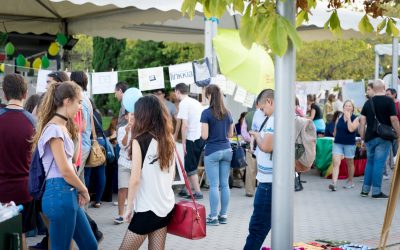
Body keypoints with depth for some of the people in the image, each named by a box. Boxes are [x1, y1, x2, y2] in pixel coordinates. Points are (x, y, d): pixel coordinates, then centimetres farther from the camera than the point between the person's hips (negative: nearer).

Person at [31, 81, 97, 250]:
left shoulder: (62, 127, 16)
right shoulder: (54, 129, -15)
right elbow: (65, 171, -16)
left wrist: (78, 191, 4)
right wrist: (84, 190, -2)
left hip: (68, 193, 10)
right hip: (59, 194, -10)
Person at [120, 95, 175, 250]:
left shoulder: (140, 140, -13)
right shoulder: (169, 139, 6)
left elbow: (135, 179, -15)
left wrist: (129, 207, -6)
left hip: (147, 208, -6)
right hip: (166, 206, 6)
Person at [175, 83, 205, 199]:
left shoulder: (183, 103, -11)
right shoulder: (196, 102, 15)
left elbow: (185, 125, -17)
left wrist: (183, 142, -12)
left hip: (192, 139, -8)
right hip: (201, 137, 8)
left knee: (190, 168, 1)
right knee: (191, 166, 16)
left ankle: (198, 192, 2)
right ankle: (186, 189, 22)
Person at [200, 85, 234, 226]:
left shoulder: (206, 113, -9)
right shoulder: (227, 113, 7)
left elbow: (204, 136, -11)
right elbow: (230, 134, 13)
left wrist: (202, 131, 10)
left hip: (212, 152, -5)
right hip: (227, 150, 5)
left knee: (214, 185, -2)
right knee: (225, 184, 8)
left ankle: (213, 217, 3)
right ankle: (223, 215, 15)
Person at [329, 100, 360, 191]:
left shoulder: (355, 119, -3)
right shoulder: (339, 117, 6)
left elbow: (351, 129, -21)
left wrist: (348, 117, -17)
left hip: (349, 144, -2)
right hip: (337, 143, 2)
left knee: (349, 163, 14)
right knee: (336, 163, -11)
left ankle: (350, 182, 31)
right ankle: (333, 183, -19)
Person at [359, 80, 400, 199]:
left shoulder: (368, 102, 8)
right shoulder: (388, 101, -6)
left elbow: (362, 121, 6)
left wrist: (363, 137, 12)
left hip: (370, 138, 5)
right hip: (383, 138, -5)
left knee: (370, 162, 15)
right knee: (379, 163, -3)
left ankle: (365, 190, 15)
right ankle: (376, 191, -2)